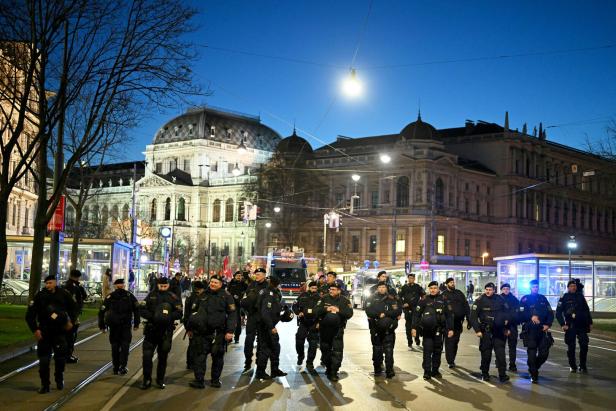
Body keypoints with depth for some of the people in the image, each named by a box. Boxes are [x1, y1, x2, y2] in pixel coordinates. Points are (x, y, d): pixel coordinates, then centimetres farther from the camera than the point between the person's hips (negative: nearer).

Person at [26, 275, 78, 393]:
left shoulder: (63, 294, -3)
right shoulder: (39, 296, -7)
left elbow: (73, 307, 14)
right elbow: (30, 315, -3)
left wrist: (71, 321, 4)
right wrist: (35, 330, -11)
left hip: (60, 331, 1)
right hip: (44, 332, -1)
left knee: (60, 357, 4)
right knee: (43, 360, -1)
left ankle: (59, 379, 27)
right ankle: (44, 385, 9)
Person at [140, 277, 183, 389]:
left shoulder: (173, 298, 3)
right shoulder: (151, 296, 7)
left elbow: (179, 313, -4)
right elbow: (143, 310, 3)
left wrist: (168, 316, -21)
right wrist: (152, 316, -16)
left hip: (166, 331, -1)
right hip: (151, 329, 1)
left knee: (162, 357, 8)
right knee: (147, 355, -5)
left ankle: (160, 380, 21)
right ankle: (147, 380, 7)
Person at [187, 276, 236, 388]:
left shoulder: (226, 296, 0)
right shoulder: (203, 295, 12)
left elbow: (232, 314, -5)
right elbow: (194, 312, 20)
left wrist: (230, 331, -13)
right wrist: (190, 328, 18)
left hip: (218, 333, -2)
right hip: (202, 332, 3)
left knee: (218, 358, 7)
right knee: (199, 356, -2)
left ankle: (215, 380, 18)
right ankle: (199, 380, 4)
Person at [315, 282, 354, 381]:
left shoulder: (345, 301, 0)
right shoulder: (324, 299, 3)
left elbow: (350, 313, -10)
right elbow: (317, 311, -5)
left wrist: (339, 310, -22)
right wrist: (326, 309, -22)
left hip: (338, 330, -2)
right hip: (324, 329, 2)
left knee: (337, 351, -10)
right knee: (325, 350, 14)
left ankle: (334, 373, -6)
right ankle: (328, 368, 33)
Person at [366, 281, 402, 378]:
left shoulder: (392, 299, 5)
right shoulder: (372, 298, 6)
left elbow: (398, 311, -6)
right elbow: (368, 311, -7)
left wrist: (385, 314, -16)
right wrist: (379, 315, -18)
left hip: (389, 328, -1)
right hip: (375, 328, 1)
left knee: (389, 349, -5)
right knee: (377, 349, 9)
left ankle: (389, 370, -4)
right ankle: (377, 369, 18)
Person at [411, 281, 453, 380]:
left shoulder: (442, 300, 6)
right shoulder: (424, 301, 0)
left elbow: (449, 315, 9)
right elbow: (417, 314, -1)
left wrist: (450, 329, 5)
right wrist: (414, 327, -8)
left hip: (438, 330, 3)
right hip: (427, 330, -2)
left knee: (437, 351, 9)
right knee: (427, 351, -4)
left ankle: (435, 371, 20)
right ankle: (427, 372, 1)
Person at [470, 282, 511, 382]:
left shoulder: (500, 299, 3)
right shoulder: (480, 301, -6)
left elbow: (507, 313, 14)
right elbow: (473, 317, -7)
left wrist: (507, 328, 13)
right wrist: (477, 330, -13)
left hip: (499, 331, 2)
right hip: (486, 332, -2)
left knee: (501, 353, -4)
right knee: (486, 353, 3)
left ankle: (502, 375, 0)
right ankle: (485, 374, 16)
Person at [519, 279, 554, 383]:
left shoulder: (543, 298, 13)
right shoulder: (525, 299, 0)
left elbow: (550, 313, 12)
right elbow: (521, 314, -8)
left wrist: (548, 324, -2)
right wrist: (531, 317, -23)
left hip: (542, 329, 4)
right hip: (530, 331, -4)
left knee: (544, 353, 2)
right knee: (532, 354, -4)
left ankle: (533, 368, 26)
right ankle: (534, 375, 7)